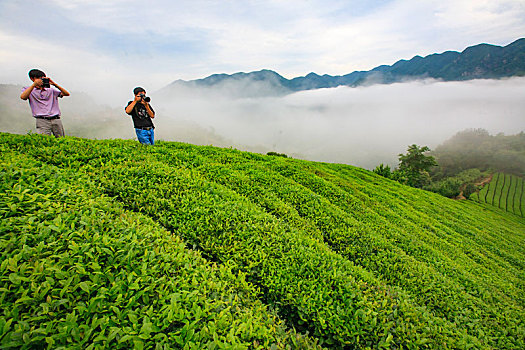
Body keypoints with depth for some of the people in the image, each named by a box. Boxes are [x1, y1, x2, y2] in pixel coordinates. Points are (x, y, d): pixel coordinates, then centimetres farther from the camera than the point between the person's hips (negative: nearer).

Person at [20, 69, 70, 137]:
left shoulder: (51, 90, 22)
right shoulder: (28, 90, 17)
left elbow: (66, 93, 12)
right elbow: (23, 97, -5)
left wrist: (54, 84, 3)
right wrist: (34, 84, -4)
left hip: (56, 120, 2)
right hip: (42, 121, -2)